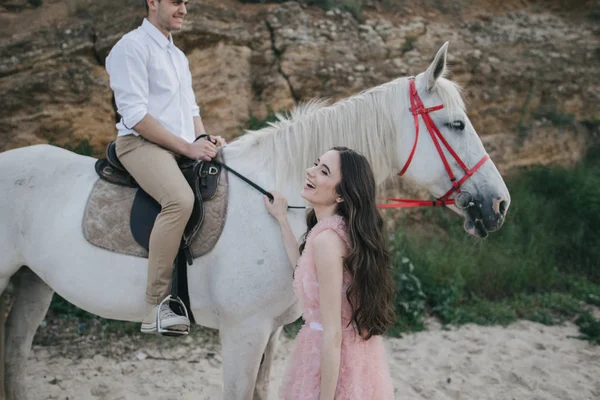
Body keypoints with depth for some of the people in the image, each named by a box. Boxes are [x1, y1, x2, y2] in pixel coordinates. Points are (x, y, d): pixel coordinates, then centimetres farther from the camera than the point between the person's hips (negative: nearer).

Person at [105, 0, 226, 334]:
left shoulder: (178, 55, 24)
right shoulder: (132, 47, -5)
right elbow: (135, 115, -14)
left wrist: (205, 140, 4)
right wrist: (187, 147, -16)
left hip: (185, 149, 9)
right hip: (142, 144, -9)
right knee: (181, 199, -35)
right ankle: (157, 307, -30)